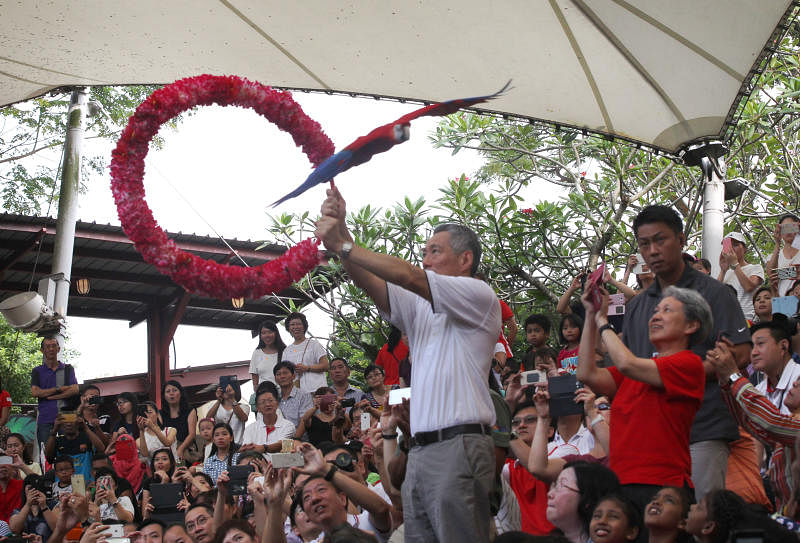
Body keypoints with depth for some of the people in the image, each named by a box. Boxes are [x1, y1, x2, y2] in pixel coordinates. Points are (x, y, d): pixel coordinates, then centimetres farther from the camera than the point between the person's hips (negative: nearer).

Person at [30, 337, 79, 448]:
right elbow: (34, 392, -1)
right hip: (45, 420, 0)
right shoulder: (37, 371, 14)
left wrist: (50, 397, -6)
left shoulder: (68, 369, 13)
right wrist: (58, 389, -6)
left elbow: (75, 390, -1)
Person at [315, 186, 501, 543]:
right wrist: (340, 230, 1)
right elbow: (370, 283, 13)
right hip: (420, 450, 8)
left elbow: (407, 276, -8)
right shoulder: (420, 306, 25)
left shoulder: (479, 295, 1)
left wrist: (343, 245, -5)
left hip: (459, 445, -7)